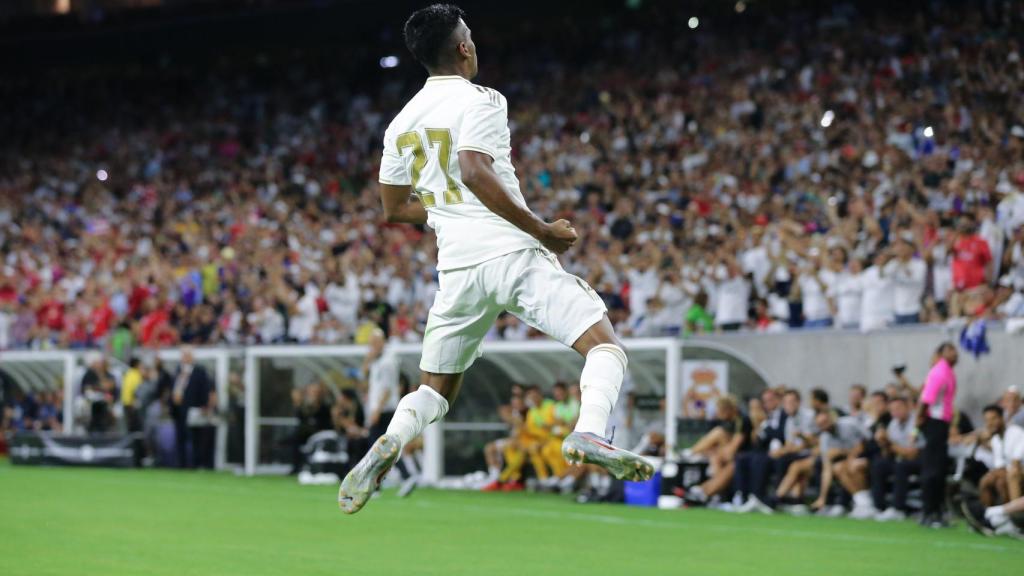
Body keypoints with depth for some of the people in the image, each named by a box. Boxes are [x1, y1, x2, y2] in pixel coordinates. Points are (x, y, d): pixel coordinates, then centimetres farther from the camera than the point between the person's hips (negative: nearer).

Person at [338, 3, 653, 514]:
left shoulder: (401, 123, 16)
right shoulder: (480, 101, -3)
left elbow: (394, 208, 23)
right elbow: (474, 171, -19)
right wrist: (542, 230, -15)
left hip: (457, 267, 6)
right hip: (512, 255, -6)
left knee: (435, 389, 17)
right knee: (603, 343, -4)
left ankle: (388, 444, -12)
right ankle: (589, 434, -30)